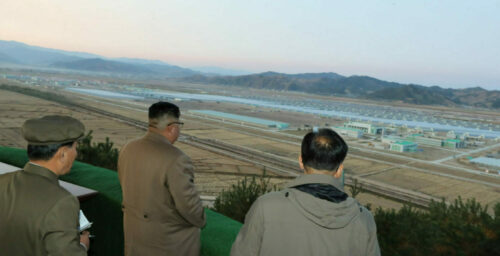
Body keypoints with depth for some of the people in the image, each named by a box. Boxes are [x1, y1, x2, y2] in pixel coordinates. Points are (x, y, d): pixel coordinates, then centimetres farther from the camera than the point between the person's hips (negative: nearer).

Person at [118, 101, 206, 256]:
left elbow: (126, 187, 7)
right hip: (169, 241, -6)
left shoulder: (128, 149, -5)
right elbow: (188, 203, -23)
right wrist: (200, 221, -3)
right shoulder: (176, 159, -27)